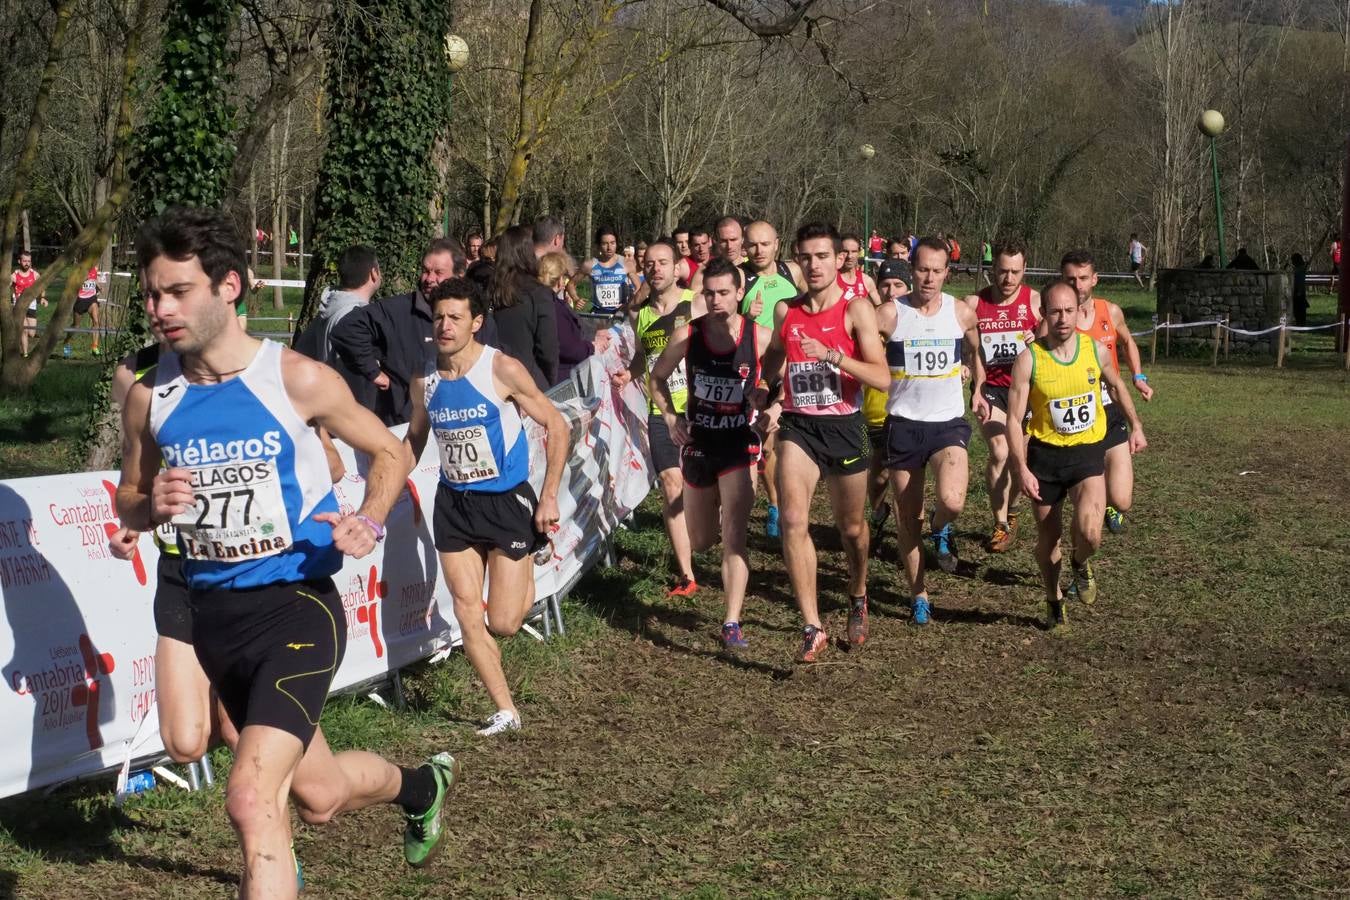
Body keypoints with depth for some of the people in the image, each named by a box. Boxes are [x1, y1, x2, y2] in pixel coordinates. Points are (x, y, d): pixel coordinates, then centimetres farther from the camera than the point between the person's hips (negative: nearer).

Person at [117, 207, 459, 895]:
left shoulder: (297, 379, -13)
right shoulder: (150, 398, -3)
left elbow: (389, 452, 3)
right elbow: (127, 502, 12)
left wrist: (370, 523, -17)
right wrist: (153, 506, -12)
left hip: (296, 603, -5)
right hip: (213, 612, 5)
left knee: (251, 799, -20)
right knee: (318, 795, 20)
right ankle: (420, 785, 53)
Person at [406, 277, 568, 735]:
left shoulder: (503, 370, -14)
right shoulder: (425, 381, 0)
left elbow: (556, 426, -9)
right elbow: (415, 438, 17)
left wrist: (549, 497, -13)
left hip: (506, 502, -4)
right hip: (454, 504, 4)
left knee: (503, 624, -4)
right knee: (467, 617, -2)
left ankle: (526, 577, 32)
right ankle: (506, 711, 12)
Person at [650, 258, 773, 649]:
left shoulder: (760, 338, -12)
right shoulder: (686, 336, -8)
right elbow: (658, 376, 9)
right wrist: (670, 417, -2)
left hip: (739, 445, -3)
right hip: (697, 444, 3)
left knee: (733, 536, -15)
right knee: (700, 541, 16)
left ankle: (732, 623, -13)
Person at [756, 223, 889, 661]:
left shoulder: (856, 309, -8)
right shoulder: (785, 311, 4)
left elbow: (882, 378, -16)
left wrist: (832, 356, -26)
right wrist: (768, 389, 11)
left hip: (843, 427, -2)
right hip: (797, 426, 2)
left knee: (851, 528, 15)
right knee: (793, 521, -19)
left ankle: (858, 598, 46)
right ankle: (812, 628, -18)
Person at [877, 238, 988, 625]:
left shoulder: (962, 314, 1)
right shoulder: (890, 314, -6)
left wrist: (978, 391, 26)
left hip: (949, 423, 0)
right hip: (903, 423, 0)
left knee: (951, 501, -24)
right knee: (908, 519, 5)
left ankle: (941, 528, 12)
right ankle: (918, 595, 22)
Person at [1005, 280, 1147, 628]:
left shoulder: (1096, 349, -5)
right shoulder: (1029, 359, -13)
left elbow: (1115, 385, 18)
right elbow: (1014, 419, -12)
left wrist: (1136, 425, 18)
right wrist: (1022, 469, -20)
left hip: (1088, 452, 0)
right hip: (1045, 454, 0)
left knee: (1090, 534, -20)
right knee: (1047, 538, 12)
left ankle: (1080, 564, 16)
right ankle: (1054, 602, 37)